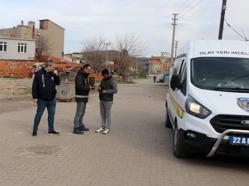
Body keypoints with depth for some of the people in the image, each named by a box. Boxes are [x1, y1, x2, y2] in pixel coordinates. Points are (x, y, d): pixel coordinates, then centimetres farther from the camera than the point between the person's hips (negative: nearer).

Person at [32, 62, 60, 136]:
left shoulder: (52, 74, 5)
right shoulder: (39, 73, -10)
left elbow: (58, 83, 7)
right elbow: (34, 86, -9)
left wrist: (56, 75, -8)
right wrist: (34, 97, -12)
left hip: (52, 99, 5)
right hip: (42, 99, -5)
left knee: (51, 114, 12)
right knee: (38, 115, 3)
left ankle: (51, 129, 24)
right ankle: (35, 130, 15)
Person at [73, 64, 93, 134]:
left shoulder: (85, 76, 14)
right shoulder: (79, 76, -16)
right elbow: (79, 86, -25)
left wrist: (91, 86, 1)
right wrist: (88, 87, -20)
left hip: (85, 97, 10)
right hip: (80, 97, -10)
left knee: (82, 113, 16)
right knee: (79, 113, -7)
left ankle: (81, 126, 26)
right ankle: (76, 129, -4)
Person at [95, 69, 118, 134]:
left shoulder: (112, 81, -13)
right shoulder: (103, 80, 9)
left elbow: (115, 90, -20)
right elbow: (100, 86, 18)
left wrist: (106, 91, -23)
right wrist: (99, 87, -6)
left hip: (108, 100, -7)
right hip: (102, 100, 7)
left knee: (107, 114, 0)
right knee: (102, 114, 11)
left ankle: (107, 129, 8)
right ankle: (103, 127, 20)